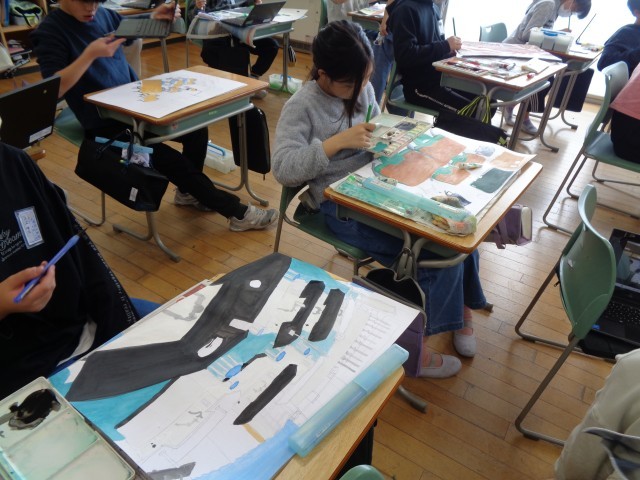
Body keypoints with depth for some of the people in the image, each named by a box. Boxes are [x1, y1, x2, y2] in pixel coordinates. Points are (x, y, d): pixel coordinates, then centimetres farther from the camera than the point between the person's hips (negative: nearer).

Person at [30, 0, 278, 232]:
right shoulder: (50, 31, -14)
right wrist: (90, 55, -32)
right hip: (105, 124, -7)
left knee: (196, 127, -5)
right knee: (172, 161, -18)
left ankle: (188, 191, 19)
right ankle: (237, 212, -6)